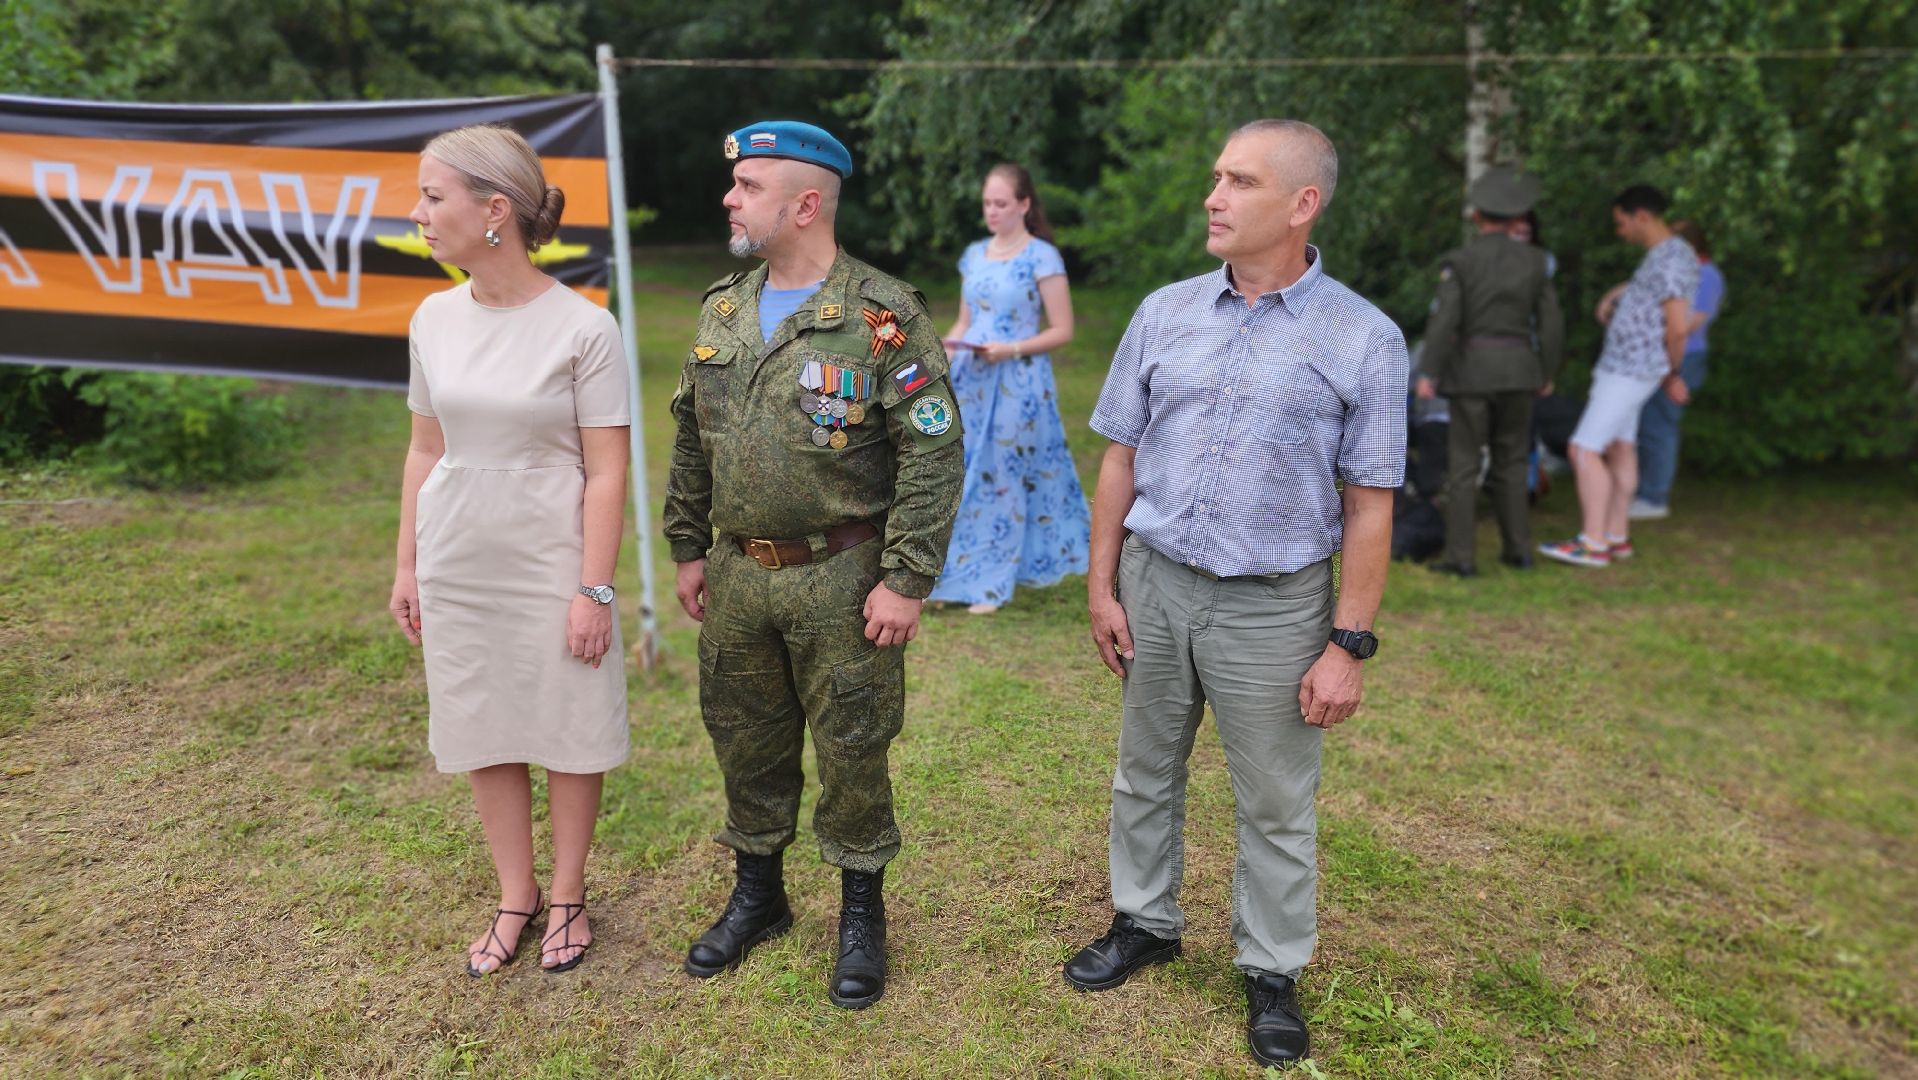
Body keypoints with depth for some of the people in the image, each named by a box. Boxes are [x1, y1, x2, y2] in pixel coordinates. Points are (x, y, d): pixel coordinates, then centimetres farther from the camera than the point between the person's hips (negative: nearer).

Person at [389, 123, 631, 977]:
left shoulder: (583, 328, -13)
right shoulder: (435, 318, 2)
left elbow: (607, 474, -12)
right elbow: (425, 451, 10)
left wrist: (593, 589, -13)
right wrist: (407, 566, 10)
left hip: (551, 568, -5)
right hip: (458, 568, 5)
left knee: (568, 734, 8)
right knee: (484, 734, 14)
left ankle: (567, 897, 29)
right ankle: (514, 896, 33)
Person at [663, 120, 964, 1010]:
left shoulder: (883, 315, -13)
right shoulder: (722, 310, 8)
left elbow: (933, 454, -15)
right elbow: (691, 440, 15)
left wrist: (906, 580, -17)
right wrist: (689, 550, 13)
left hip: (841, 580, -5)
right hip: (737, 576, 6)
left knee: (851, 751, 8)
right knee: (746, 742, 17)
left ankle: (861, 913, 29)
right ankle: (758, 894, 39)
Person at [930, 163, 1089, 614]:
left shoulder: (1042, 257, -7)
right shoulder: (973, 255, 10)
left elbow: (1062, 330, -8)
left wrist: (1012, 350, -19)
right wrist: (945, 348, -4)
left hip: (1018, 383, -5)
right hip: (971, 380, 6)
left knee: (1004, 478, 2)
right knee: (958, 472, 4)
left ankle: (991, 584, 13)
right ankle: (953, 577, 14)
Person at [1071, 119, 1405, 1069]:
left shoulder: (1364, 340, -7)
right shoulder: (1164, 314, 2)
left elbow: (1369, 507, -6)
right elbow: (1121, 460, 6)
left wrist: (1349, 645, -9)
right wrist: (1102, 587, 4)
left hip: (1276, 606, -3)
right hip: (1154, 586, 3)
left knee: (1276, 805, 10)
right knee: (1145, 774, 17)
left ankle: (1272, 972, 31)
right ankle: (1144, 922, 39)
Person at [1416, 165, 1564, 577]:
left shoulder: (1458, 260, -7)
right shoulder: (1534, 260, 3)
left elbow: (1444, 320, -15)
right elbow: (1551, 323, 4)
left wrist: (1428, 374, -10)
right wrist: (1547, 373, 14)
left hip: (1473, 371, -3)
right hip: (1518, 370, 4)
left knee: (1462, 464, 1)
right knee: (1510, 462, 15)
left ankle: (1461, 556, -1)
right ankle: (1518, 549, 15)